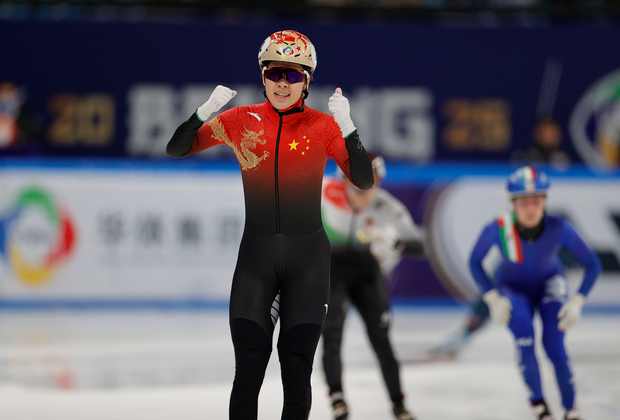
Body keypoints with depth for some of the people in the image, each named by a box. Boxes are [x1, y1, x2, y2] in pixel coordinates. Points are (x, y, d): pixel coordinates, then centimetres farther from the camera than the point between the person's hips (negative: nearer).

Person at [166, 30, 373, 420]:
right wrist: (205, 111, -16)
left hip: (308, 258, -1)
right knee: (248, 370, -7)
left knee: (297, 371, -1)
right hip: (256, 255, 1)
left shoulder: (322, 126, -2)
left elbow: (364, 181, -8)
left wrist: (347, 127, -21)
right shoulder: (241, 120, 2)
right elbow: (176, 150, 1)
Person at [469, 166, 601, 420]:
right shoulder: (498, 229, -31)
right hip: (513, 287, 0)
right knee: (523, 334, -29)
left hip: (549, 284, 0)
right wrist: (492, 299, -17)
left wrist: (577, 302, -23)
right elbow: (475, 262, -12)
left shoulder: (558, 228, -30)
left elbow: (592, 264, -17)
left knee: (554, 346, -19)